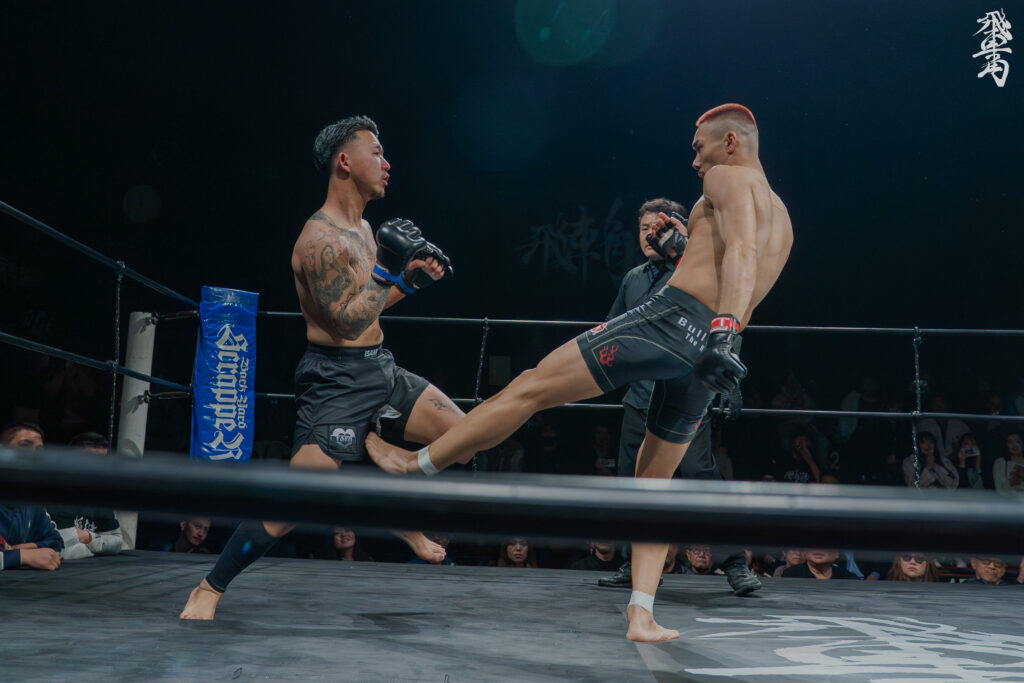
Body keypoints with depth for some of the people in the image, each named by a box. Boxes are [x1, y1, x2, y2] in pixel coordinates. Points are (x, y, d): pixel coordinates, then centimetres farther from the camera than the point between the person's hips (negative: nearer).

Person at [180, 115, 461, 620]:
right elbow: (348, 321, -24)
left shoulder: (363, 229, 13)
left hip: (380, 370, 9)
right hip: (338, 381, -9)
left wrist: (410, 280, 10)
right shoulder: (321, 238, -18)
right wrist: (391, 272, -17)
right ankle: (210, 589, 5)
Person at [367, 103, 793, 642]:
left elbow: (741, 251, -17)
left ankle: (415, 463, 11)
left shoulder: (728, 177, 3)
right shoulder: (780, 217, 28)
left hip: (671, 316, -8)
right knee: (653, 482, 16)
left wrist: (721, 330, -30)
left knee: (531, 389, 0)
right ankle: (641, 616, 7)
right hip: (709, 342, 9)